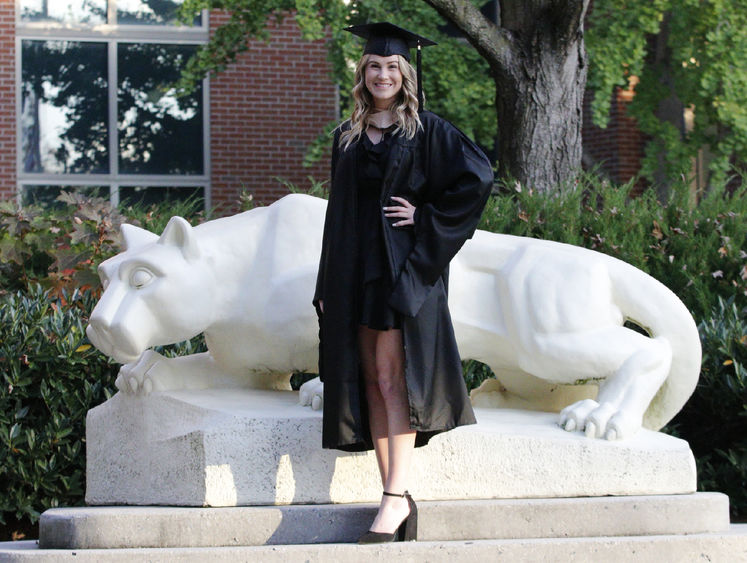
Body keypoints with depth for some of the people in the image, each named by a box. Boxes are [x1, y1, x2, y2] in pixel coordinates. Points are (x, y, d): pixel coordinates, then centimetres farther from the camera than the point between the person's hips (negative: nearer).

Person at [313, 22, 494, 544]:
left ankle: (398, 496, -16)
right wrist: (328, 285, 12)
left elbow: (477, 177, -8)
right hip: (355, 269, 6)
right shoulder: (348, 137, 15)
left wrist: (427, 218, -11)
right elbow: (339, 210, 17)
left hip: (405, 265, -6)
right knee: (370, 381, 2)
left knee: (391, 377, -13)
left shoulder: (426, 130, -1)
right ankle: (394, 496, 4)